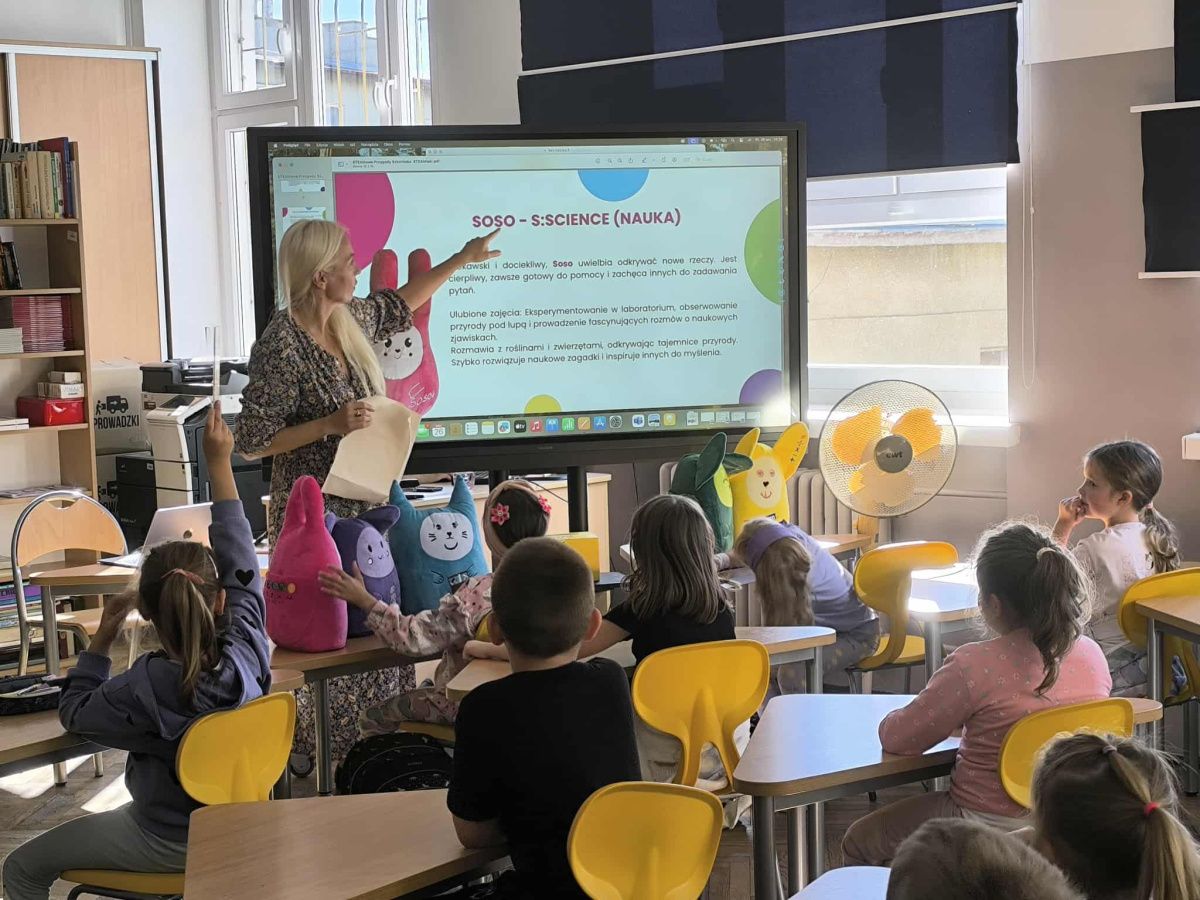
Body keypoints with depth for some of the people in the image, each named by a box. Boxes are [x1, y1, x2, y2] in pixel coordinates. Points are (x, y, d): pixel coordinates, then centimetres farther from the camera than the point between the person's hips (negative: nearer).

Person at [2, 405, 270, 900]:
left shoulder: (143, 692, -30)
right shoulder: (247, 654, -21)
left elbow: (74, 712, -9)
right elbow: (241, 567, -8)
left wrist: (102, 639, -9)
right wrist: (220, 465, -4)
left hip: (171, 846, -6)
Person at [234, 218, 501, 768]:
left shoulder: (349, 320, 4)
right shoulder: (281, 346, -19)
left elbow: (397, 307, 27)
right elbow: (251, 443, -16)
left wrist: (461, 259, 29)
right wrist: (331, 424, -22)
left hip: (362, 509, 8)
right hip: (316, 518, -8)